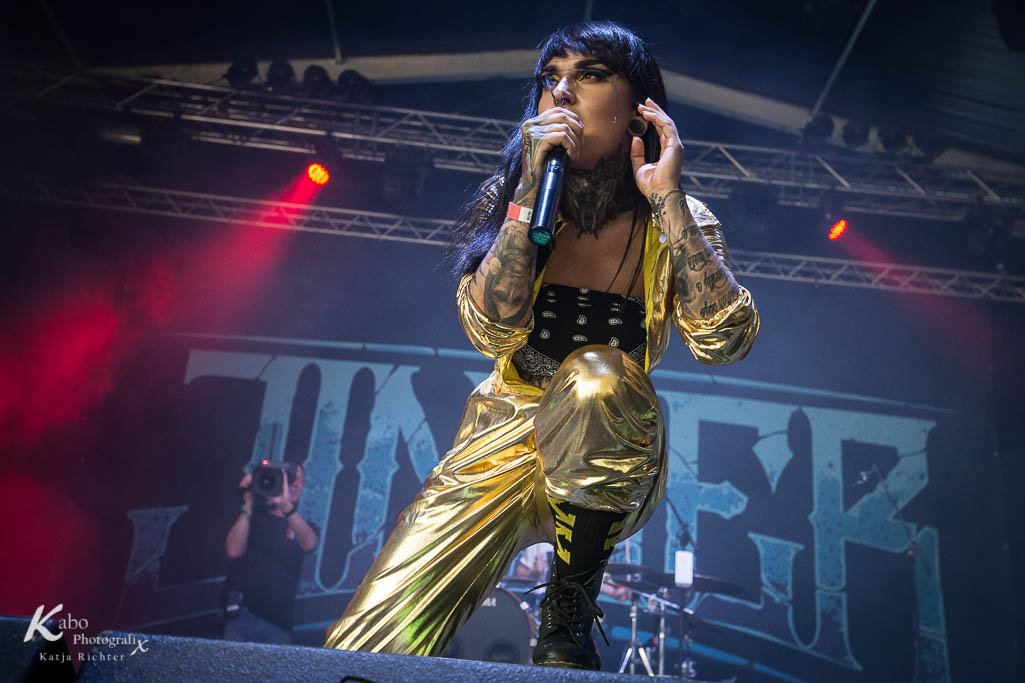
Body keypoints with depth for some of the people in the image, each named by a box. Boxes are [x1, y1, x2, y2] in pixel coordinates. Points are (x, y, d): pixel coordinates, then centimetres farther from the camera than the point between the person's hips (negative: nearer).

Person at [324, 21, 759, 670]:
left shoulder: (677, 222, -3)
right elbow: (494, 331, -16)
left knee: (594, 376, -37)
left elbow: (725, 341, -19)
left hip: (613, 463, 0)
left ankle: (571, 606, -16)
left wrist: (668, 198, -20)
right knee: (367, 649, -15)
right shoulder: (513, 197, -2)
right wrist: (532, 190, -22)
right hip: (503, 445, 1)